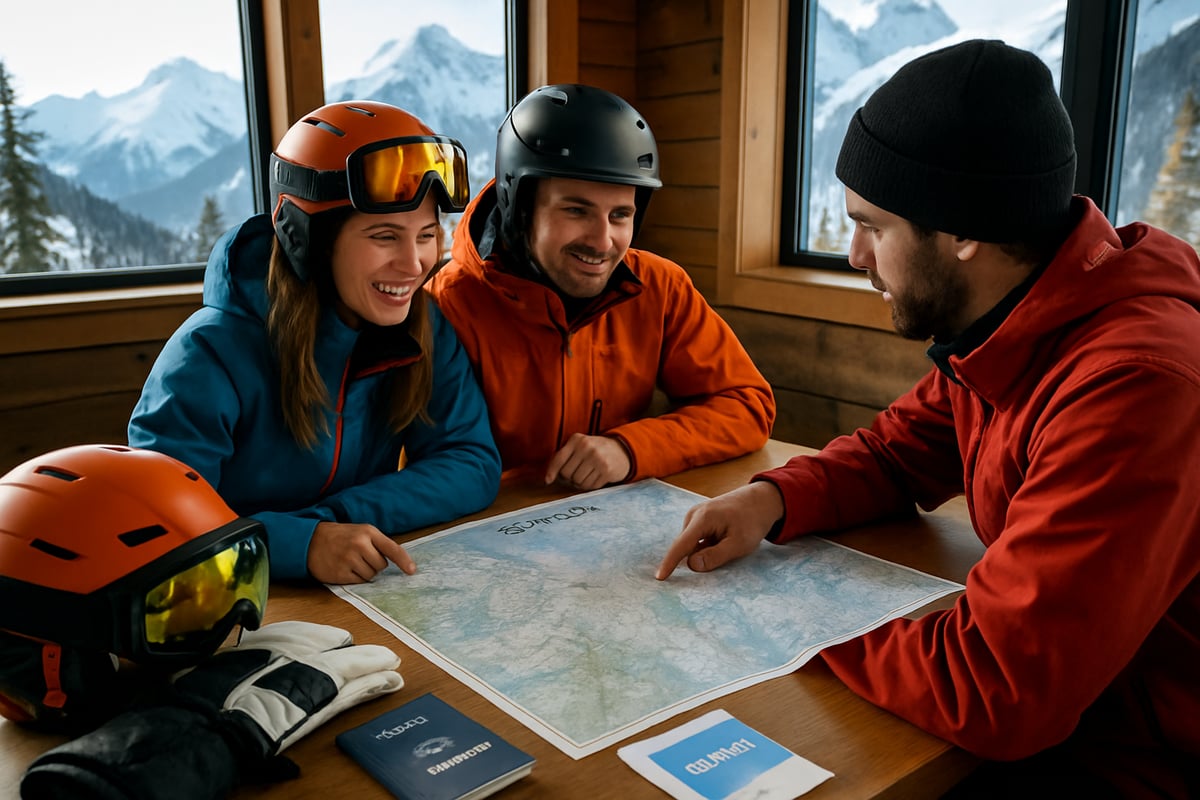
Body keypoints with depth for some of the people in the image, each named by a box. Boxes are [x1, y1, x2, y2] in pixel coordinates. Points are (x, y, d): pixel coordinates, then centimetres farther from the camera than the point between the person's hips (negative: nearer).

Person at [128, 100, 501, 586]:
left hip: (365, 592, 3)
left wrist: (341, 517, -19)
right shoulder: (214, 356, -16)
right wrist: (299, 543, -34)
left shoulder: (424, 331, -4)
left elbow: (473, 463, -7)